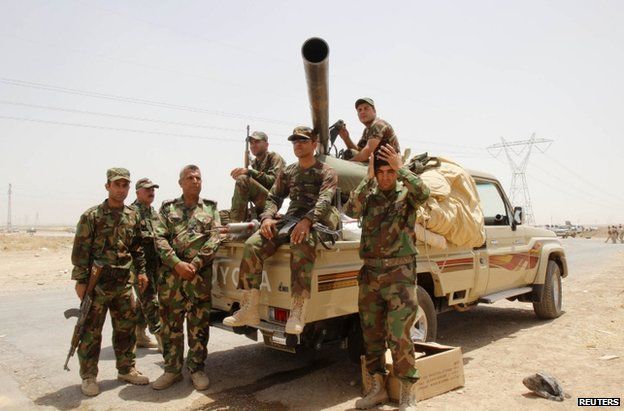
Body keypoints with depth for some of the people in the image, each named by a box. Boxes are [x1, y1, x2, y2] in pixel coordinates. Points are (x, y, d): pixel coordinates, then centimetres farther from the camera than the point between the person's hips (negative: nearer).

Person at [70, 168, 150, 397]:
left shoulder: (133, 216, 8)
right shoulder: (91, 216, -7)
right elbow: (80, 251, -8)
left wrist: (141, 271, 10)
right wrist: (80, 280, -11)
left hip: (123, 284, 5)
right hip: (96, 284, -5)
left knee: (126, 328, 12)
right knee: (91, 332, 4)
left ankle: (126, 369, 27)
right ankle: (88, 376, 18)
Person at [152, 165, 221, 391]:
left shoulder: (211, 208, 10)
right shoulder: (168, 208, 10)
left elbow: (214, 238, -1)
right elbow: (160, 238, 0)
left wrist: (195, 264, -13)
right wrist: (177, 264, -14)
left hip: (201, 274, 0)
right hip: (170, 274, 1)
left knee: (199, 323, 5)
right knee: (170, 323, 7)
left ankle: (197, 368, 20)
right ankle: (172, 370, 21)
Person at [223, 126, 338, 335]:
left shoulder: (327, 172, 6)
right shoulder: (287, 173, 23)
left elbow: (324, 200, -12)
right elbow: (274, 197, 16)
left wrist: (307, 220, -32)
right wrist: (267, 217, -8)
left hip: (316, 221, -5)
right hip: (290, 218, 5)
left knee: (301, 245, -41)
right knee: (252, 245, -20)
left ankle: (297, 312, -39)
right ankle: (249, 309, -16)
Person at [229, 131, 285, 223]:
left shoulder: (274, 157, 3)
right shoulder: (254, 163, 24)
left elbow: (273, 181, -16)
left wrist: (249, 172, -25)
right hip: (258, 207, 8)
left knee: (242, 179, -28)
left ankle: (234, 223, -34)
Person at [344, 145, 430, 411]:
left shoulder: (406, 195, 3)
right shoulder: (368, 196, 9)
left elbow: (423, 193, -20)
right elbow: (351, 211, -11)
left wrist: (400, 168, -19)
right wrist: (368, 178, -12)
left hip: (400, 275, -3)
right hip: (370, 274, 4)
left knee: (399, 336, -6)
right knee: (372, 334, 12)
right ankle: (377, 388, 27)